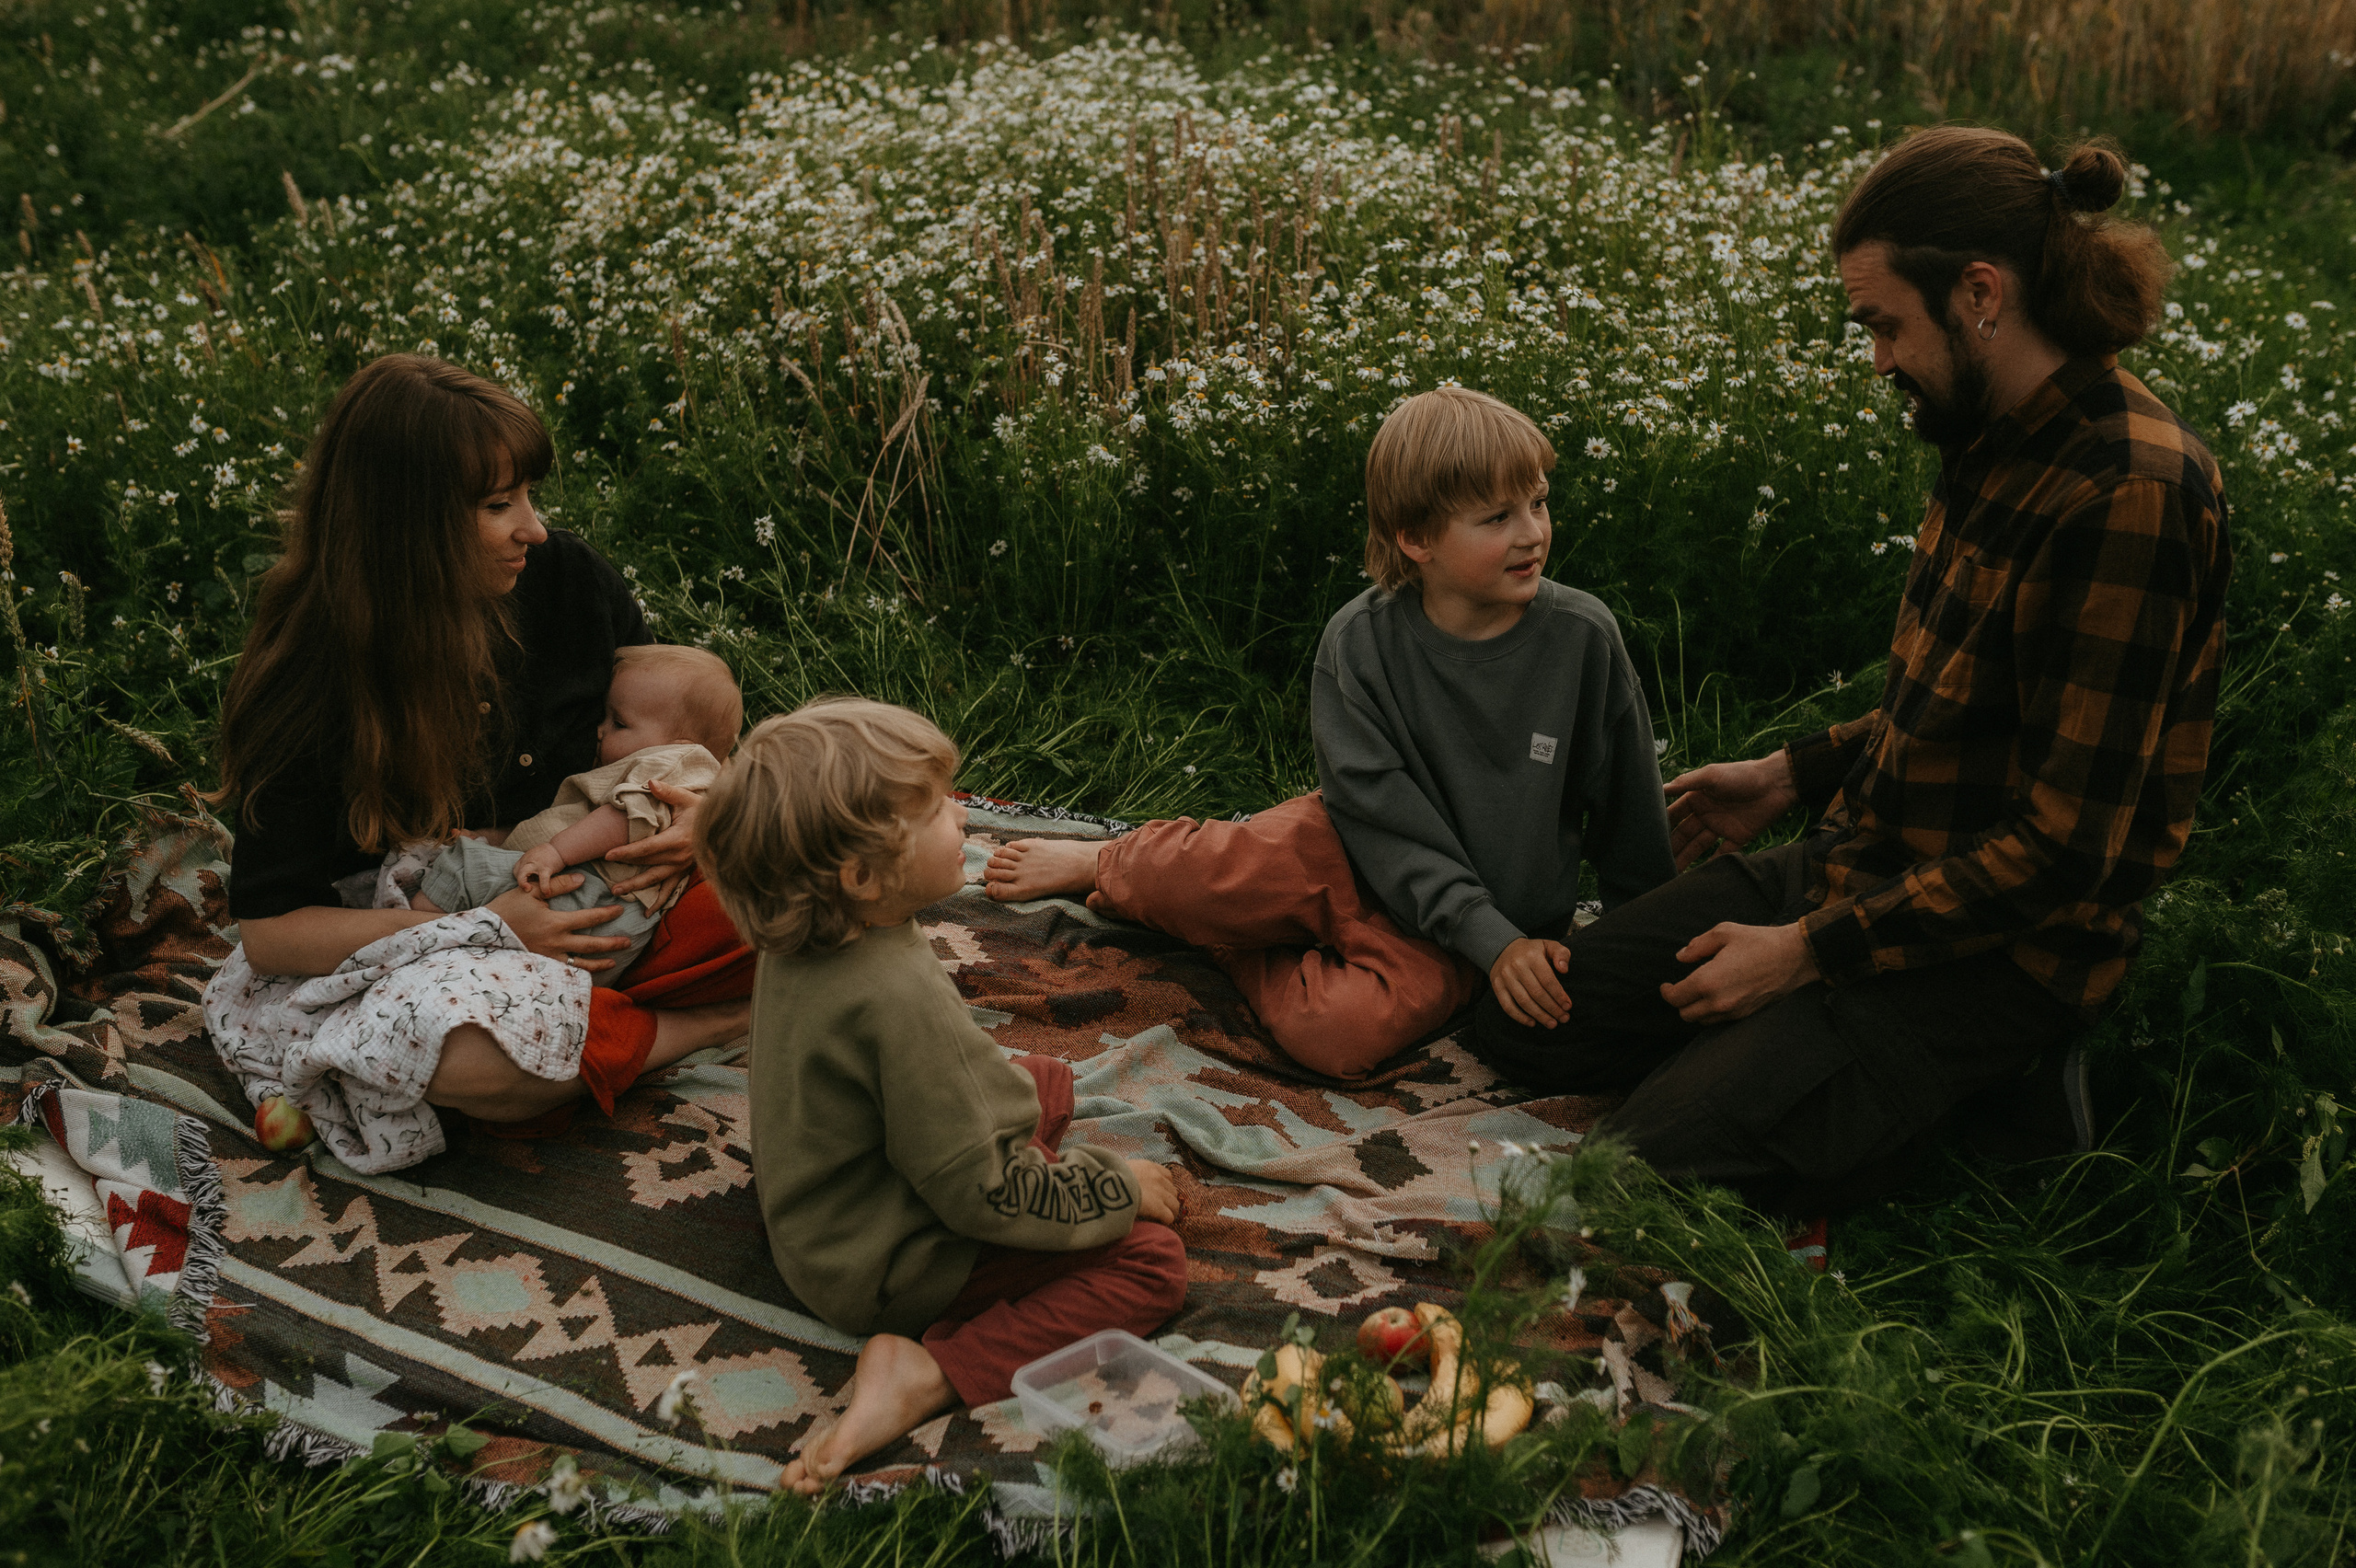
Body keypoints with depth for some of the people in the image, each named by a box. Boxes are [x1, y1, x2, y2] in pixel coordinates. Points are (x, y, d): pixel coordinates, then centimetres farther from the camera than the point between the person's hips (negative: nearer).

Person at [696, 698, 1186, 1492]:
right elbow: (979, 1192, -28)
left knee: (1047, 1076, 25)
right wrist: (1117, 1187, -15)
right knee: (1151, 1257, -11)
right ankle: (933, 1373, -19)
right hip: (889, 1271, -10)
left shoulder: (799, 950, -6)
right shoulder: (899, 998, -35)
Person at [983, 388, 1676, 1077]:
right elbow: (1379, 811, -14)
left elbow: (1631, 815, -1)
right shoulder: (1360, 640, -12)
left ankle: (1229, 936, -2)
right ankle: (1110, 865, 5)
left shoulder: (1583, 637, -12)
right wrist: (1494, 940, -22)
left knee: (1341, 1030, -29)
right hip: (1356, 864, 0)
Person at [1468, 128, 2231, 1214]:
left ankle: (1988, 1070, 2)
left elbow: (2066, 848, -24)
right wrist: (1794, 775, 15)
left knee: (1660, 1156, -18)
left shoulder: (2127, 492, -25)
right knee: (1518, 1025, 6)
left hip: (1995, 943, -9)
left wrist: (1810, 952, -20)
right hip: (1861, 861, 9)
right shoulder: (2001, 441, 3)